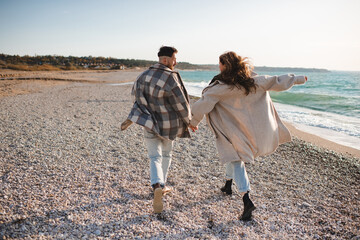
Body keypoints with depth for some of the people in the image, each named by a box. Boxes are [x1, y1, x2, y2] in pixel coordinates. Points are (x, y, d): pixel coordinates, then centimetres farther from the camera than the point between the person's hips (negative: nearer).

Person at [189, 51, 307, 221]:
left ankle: (246, 199, -11)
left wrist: (193, 121, 0)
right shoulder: (255, 81, -1)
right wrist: (298, 79, 21)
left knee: (236, 160, 1)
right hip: (253, 129, 6)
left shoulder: (221, 87, -15)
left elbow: (204, 103, -14)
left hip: (234, 131, -6)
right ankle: (228, 185, 40)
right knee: (235, 155, 26)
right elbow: (277, 82, 6)